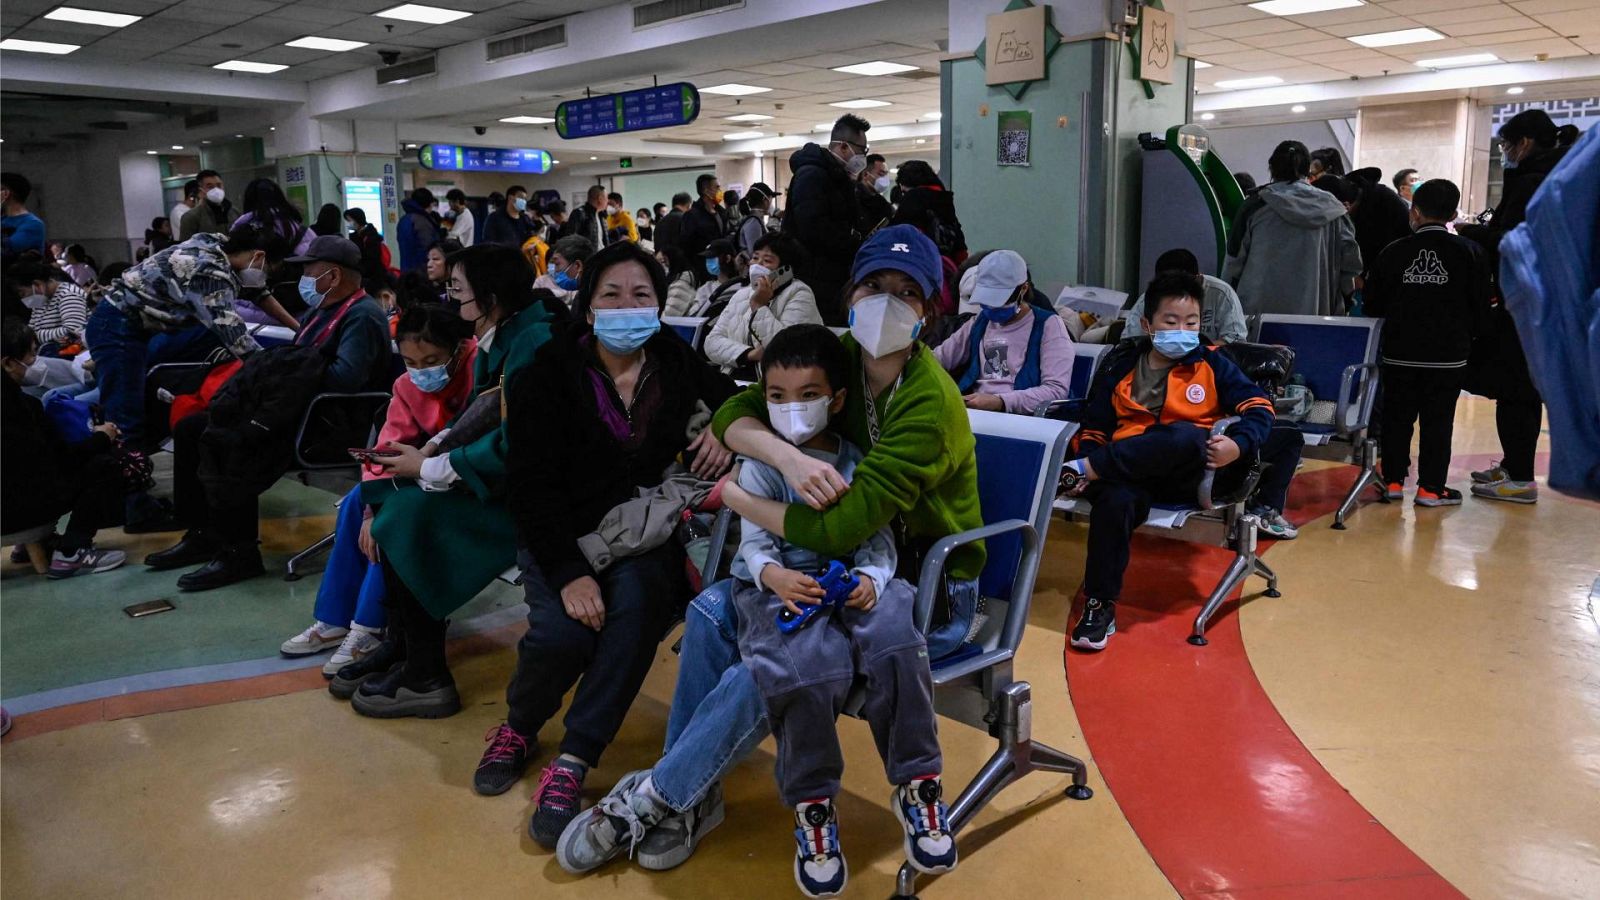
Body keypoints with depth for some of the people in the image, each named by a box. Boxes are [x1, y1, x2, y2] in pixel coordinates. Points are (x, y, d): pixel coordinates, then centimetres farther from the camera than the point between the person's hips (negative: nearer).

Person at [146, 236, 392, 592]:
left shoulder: (362, 316, -13)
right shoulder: (322, 310, 20)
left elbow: (345, 377, -28)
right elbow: (293, 364, 25)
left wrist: (291, 372, -15)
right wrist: (262, 370, 5)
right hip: (293, 407, 11)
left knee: (221, 441, -27)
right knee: (190, 428, 8)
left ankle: (239, 553, -18)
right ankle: (202, 535, 10)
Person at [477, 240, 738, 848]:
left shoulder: (677, 365, 3)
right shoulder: (552, 371, -5)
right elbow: (532, 484, -11)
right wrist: (569, 572, -23)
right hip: (564, 536, -1)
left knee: (637, 600, -31)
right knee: (562, 633, -27)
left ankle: (572, 763, -22)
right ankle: (519, 728, 7)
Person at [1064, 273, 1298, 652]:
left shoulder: (1211, 363, 14)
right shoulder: (1120, 367, 16)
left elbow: (1258, 406, 5)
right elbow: (1093, 430, 18)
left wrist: (1237, 443, -17)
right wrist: (1091, 460, -4)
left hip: (1191, 474, -1)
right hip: (1131, 473, 1)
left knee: (1184, 437, -37)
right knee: (1115, 500, -36)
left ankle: (1086, 469, -27)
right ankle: (1100, 606, -22)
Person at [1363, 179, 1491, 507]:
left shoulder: (1394, 252, -1)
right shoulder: (1468, 252, -3)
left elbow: (1373, 302, 4)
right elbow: (1481, 305, 0)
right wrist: (1466, 334, 16)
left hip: (1399, 353, 1)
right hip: (1449, 355, -1)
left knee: (1397, 417, 11)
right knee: (1438, 420, 4)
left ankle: (1393, 479, 14)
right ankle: (1431, 486, 6)